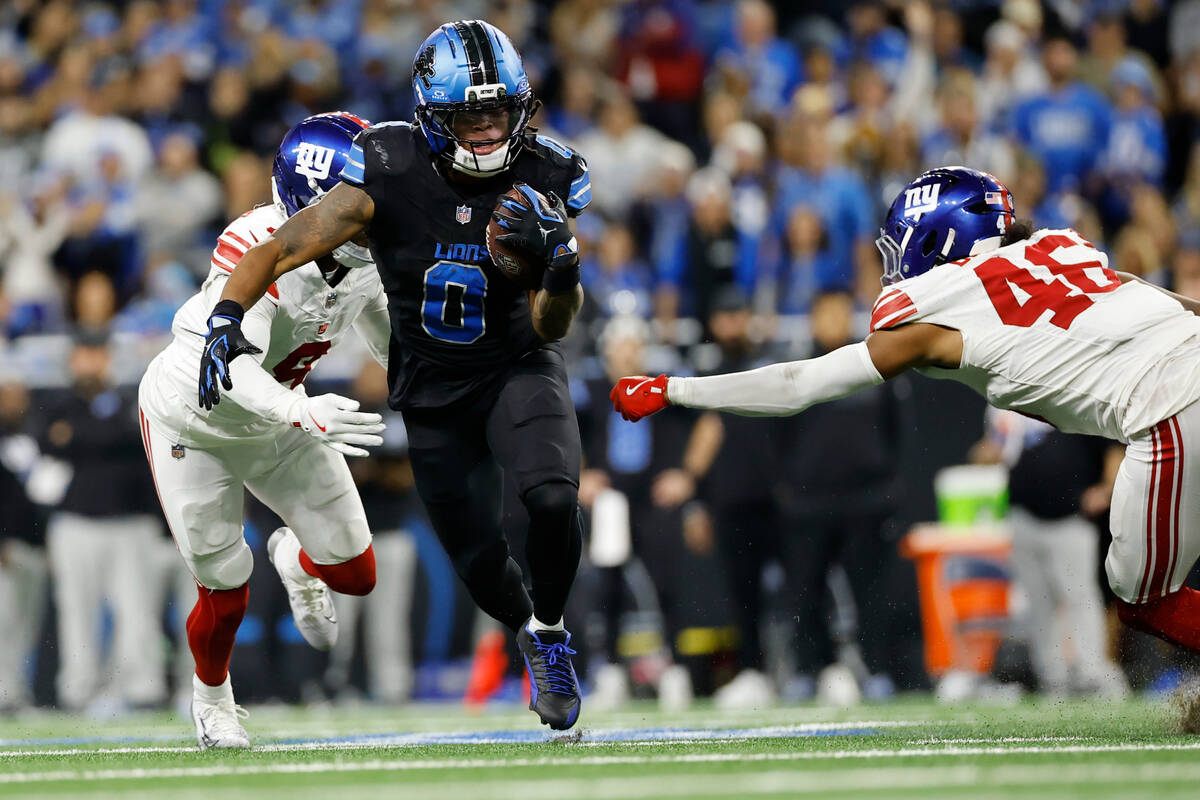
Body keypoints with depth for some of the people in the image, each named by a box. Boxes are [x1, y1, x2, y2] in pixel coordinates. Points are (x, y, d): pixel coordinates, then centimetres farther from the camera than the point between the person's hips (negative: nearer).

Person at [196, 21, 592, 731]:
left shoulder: (543, 181, -17)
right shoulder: (392, 175, -21)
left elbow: (551, 327, -16)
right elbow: (278, 251, -19)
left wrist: (563, 268, -37)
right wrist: (226, 319, -34)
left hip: (517, 369, -1)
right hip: (432, 392, 1)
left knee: (552, 496, -28)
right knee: (478, 559, 5)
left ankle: (552, 631, 2)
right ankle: (531, 640, 41)